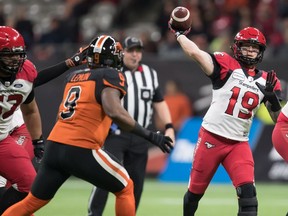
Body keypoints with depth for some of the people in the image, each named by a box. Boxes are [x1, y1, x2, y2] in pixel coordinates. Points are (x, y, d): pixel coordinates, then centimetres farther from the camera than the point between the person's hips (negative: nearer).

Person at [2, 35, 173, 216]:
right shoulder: (111, 76, -2)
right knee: (125, 189, 13)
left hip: (54, 146, 6)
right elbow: (114, 111, -19)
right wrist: (150, 135, -16)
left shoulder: (73, 76, 17)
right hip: (81, 151, -6)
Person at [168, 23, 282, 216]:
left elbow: (279, 118, 4)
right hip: (211, 137, -2)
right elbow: (195, 53, -19)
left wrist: (272, 97, -14)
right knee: (196, 190, 9)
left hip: (239, 144, 3)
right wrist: (179, 34, -9)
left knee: (247, 192, -14)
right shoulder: (227, 65, -5)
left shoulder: (266, 81, 7)